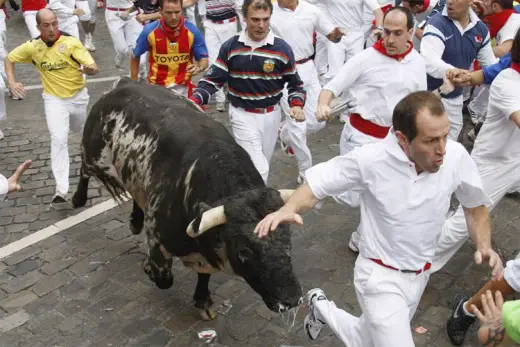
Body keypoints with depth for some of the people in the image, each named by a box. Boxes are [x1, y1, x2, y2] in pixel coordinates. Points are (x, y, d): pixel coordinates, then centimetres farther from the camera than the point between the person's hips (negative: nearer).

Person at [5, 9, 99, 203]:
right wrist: (11, 82, -11)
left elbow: (95, 69, -25)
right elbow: (9, 59, 5)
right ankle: (61, 190, -16)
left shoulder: (71, 42, -21)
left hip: (78, 95, 1)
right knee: (59, 140, -16)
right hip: (54, 99, 0)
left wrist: (88, 69, -50)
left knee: (78, 129, 26)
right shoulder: (32, 47, -12)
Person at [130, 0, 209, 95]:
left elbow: (204, 59, -5)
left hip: (182, 87, 0)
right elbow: (135, 57, 4)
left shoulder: (192, 31, -13)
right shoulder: (149, 31, -12)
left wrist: (199, 68, -28)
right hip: (156, 86, 0)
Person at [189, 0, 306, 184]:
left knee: (263, 164, 19)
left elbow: (295, 83, 2)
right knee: (258, 169, -11)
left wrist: (297, 104, -17)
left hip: (271, 115, 2)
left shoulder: (282, 48, -8)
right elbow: (213, 79, -4)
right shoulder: (230, 47, -8)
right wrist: (195, 100, -21)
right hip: (243, 115, -2)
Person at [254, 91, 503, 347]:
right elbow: (316, 185, -16)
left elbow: (475, 206, 2)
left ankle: (322, 310, 49)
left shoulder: (456, 156, -15)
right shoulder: (370, 160, -24)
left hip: (419, 276, 5)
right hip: (381, 277, -5)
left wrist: (484, 246, -15)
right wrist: (287, 209, -37)